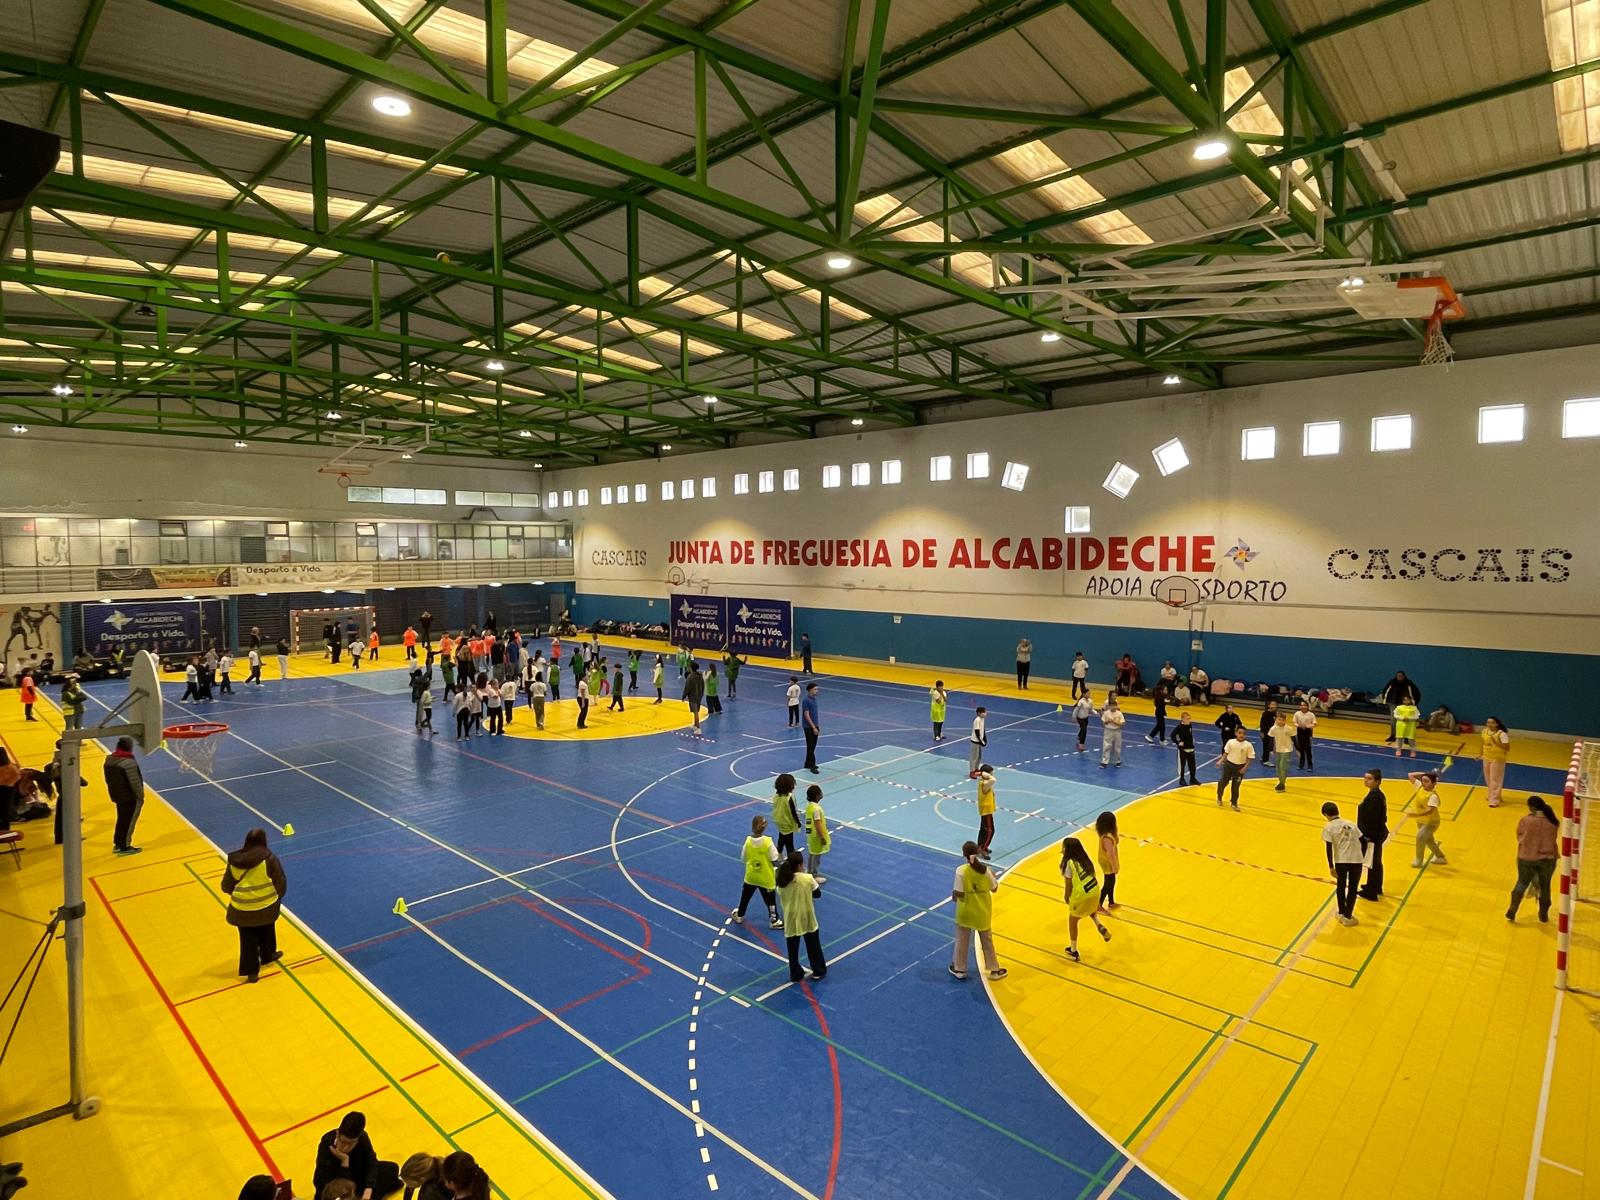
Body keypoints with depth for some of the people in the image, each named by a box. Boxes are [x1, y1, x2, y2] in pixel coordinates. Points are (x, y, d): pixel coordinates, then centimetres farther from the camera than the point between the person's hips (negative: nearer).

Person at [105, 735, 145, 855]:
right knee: (129, 822, 4)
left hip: (117, 796, 8)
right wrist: (140, 796, -10)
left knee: (121, 819, 21)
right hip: (130, 797, -8)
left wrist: (115, 793, 22)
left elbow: (108, 779, 12)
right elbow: (135, 782, -22)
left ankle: (118, 844, 30)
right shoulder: (129, 762, -25)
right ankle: (125, 847, 11)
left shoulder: (109, 760, 1)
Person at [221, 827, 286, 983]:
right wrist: (278, 897, 12)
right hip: (266, 905, -1)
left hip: (242, 908, 1)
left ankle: (251, 971, 16)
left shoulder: (234, 860, -4)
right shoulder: (269, 858, -13)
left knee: (248, 939, 14)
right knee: (267, 931, 26)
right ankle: (267, 956, 45)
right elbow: (281, 883, -9)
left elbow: (226, 886, 5)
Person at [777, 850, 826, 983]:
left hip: (791, 921, 1)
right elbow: (817, 894, -6)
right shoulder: (808, 879, -20)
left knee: (793, 950, 18)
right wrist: (816, 883, 13)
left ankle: (796, 975, 29)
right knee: (813, 947, 20)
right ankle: (818, 971, 34)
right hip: (807, 919, -1)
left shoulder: (783, 881, -16)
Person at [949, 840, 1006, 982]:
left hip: (966, 912, -2)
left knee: (962, 940, 16)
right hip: (983, 912, 2)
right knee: (987, 940, 20)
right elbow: (994, 889, -2)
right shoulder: (985, 869, -14)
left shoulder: (961, 871, -22)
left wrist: (953, 896, 2)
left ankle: (959, 969, 29)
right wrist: (993, 876, 15)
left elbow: (957, 894, -19)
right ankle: (994, 970, 31)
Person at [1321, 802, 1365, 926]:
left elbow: (1329, 848, -7)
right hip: (1356, 860, 2)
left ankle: (1341, 914, 30)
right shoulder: (1350, 824, 12)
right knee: (1352, 889, 16)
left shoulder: (1328, 827, -1)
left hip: (1341, 860, -2)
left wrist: (1331, 867, -4)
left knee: (1341, 887, 19)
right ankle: (1348, 917, 19)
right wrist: (1361, 858, 19)